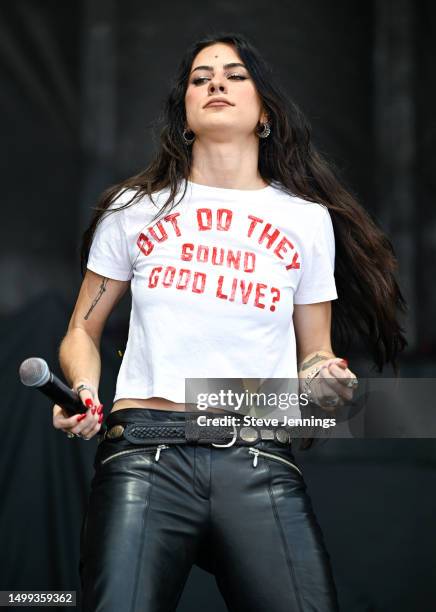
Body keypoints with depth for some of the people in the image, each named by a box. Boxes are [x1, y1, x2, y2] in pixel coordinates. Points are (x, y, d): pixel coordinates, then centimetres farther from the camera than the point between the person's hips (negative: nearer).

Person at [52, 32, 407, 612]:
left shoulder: (308, 218, 17)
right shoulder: (134, 209, 16)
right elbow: (82, 332, 19)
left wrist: (325, 377, -2)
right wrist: (84, 388, -2)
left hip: (262, 464, 1)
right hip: (145, 455, -1)